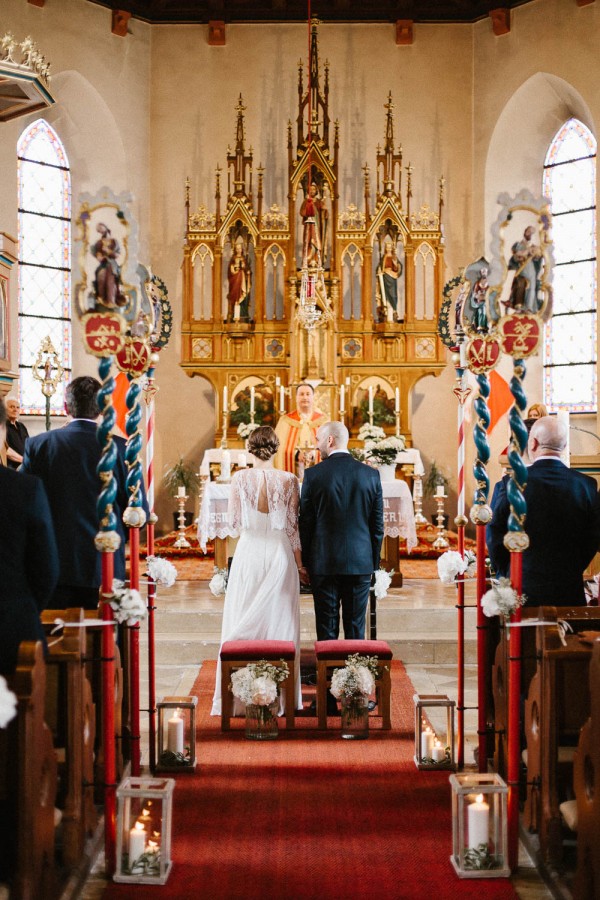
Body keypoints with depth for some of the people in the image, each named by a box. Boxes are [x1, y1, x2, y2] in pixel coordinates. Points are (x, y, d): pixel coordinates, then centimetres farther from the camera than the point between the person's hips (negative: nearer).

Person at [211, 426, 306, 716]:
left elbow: (234, 522, -1)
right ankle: (279, 696, 10)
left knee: (243, 623, 7)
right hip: (279, 554, 0)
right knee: (279, 623, 7)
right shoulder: (288, 481, -5)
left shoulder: (240, 478, -5)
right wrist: (300, 564, 4)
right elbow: (293, 527, -3)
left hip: (249, 554, 0)